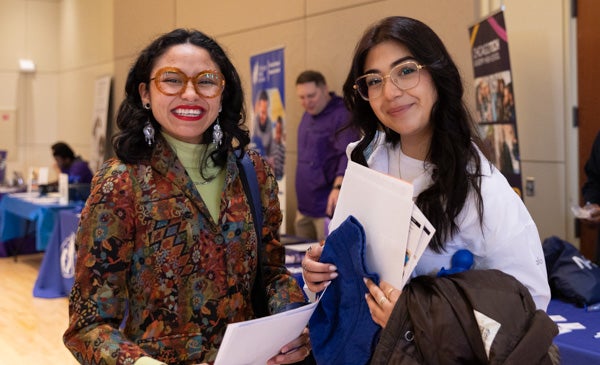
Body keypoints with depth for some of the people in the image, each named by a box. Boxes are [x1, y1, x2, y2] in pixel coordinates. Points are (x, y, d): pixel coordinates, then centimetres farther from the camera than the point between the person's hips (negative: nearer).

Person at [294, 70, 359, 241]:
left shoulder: (342, 115, -13)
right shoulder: (308, 115, 13)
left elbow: (348, 155, -25)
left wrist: (338, 186, -41)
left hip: (327, 208, -8)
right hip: (304, 207, 8)